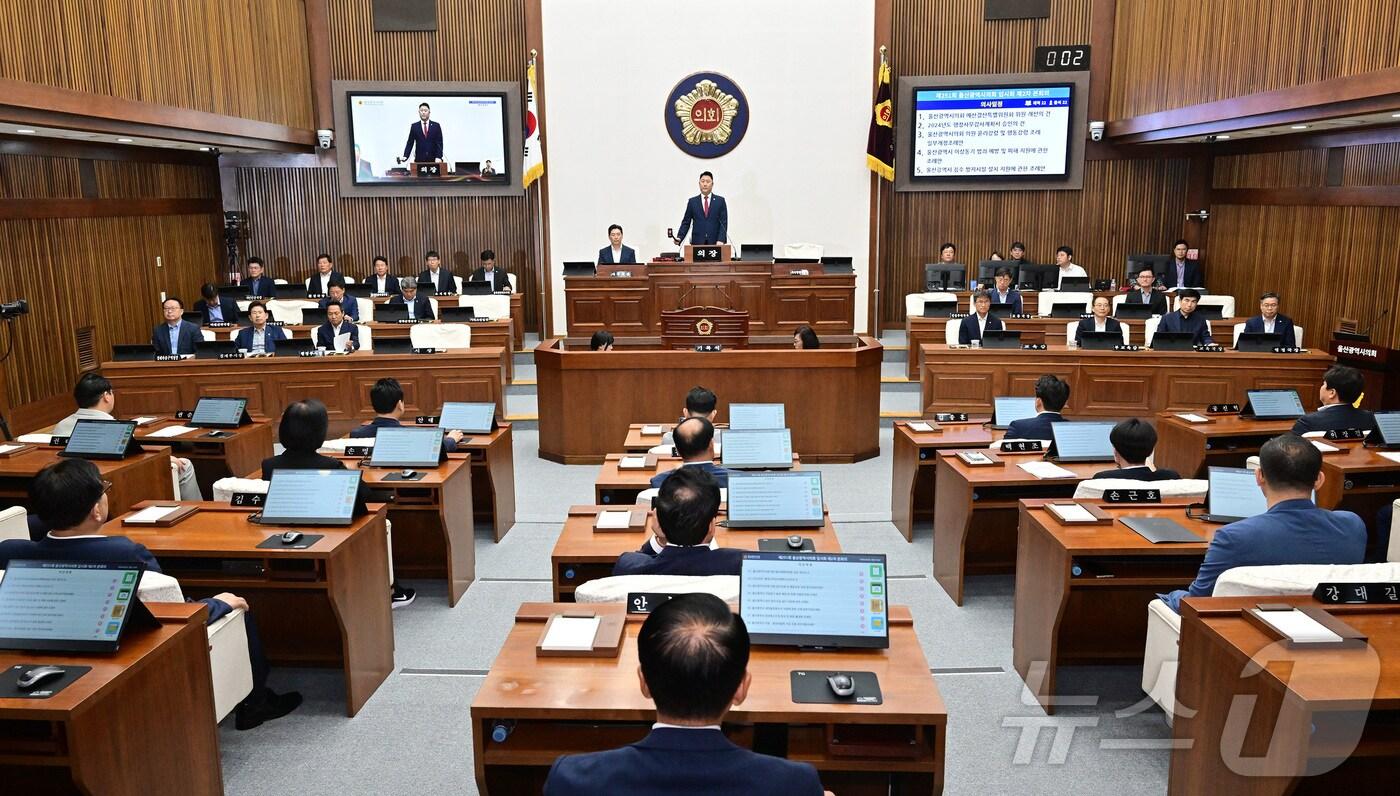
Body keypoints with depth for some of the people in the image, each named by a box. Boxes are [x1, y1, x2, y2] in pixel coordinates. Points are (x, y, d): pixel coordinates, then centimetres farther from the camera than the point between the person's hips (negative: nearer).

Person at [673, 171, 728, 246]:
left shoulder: (720, 200, 7)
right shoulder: (692, 201, 10)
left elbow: (723, 223, 1)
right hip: (697, 243, 1)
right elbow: (686, 223, 9)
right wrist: (679, 238, -6)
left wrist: (721, 240, -12)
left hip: (715, 243, -1)